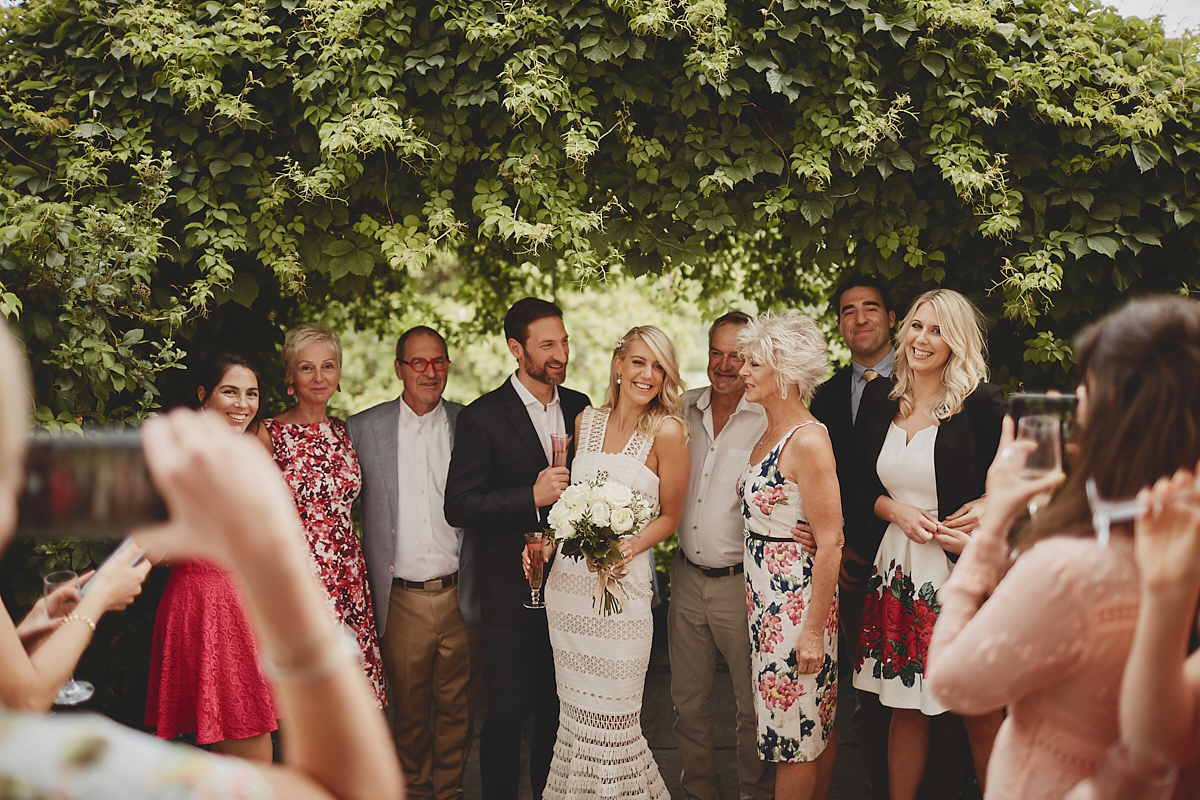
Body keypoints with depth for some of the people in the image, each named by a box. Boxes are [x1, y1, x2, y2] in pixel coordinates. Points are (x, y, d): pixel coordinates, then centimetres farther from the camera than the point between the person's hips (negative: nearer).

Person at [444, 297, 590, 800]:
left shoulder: (579, 407, 6)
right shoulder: (482, 418, -10)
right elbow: (458, 507, -14)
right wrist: (532, 498, -22)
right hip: (512, 590, -5)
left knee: (558, 709, 14)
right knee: (507, 713, 0)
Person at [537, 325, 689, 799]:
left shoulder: (667, 431, -5)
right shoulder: (586, 422, 9)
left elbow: (670, 516, 1)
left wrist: (631, 545, -16)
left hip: (623, 581, -4)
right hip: (568, 577, 4)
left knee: (611, 713, -1)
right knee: (575, 707, 10)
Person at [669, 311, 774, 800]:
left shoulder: (771, 420, -10)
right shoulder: (685, 410, 6)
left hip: (742, 581, -5)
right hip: (687, 579, 5)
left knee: (752, 704, 7)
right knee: (688, 701, 14)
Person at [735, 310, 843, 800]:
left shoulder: (808, 440, -18)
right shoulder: (769, 435, 10)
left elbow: (830, 543, -19)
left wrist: (814, 630, -20)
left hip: (799, 601, -8)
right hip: (765, 596, 8)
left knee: (795, 737, 1)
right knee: (809, 734, 16)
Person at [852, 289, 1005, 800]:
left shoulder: (981, 404, -8)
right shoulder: (879, 401, 7)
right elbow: (864, 488, 12)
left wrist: (984, 513, -20)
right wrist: (898, 511, -6)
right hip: (899, 569, 4)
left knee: (979, 715, 2)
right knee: (905, 709, 10)